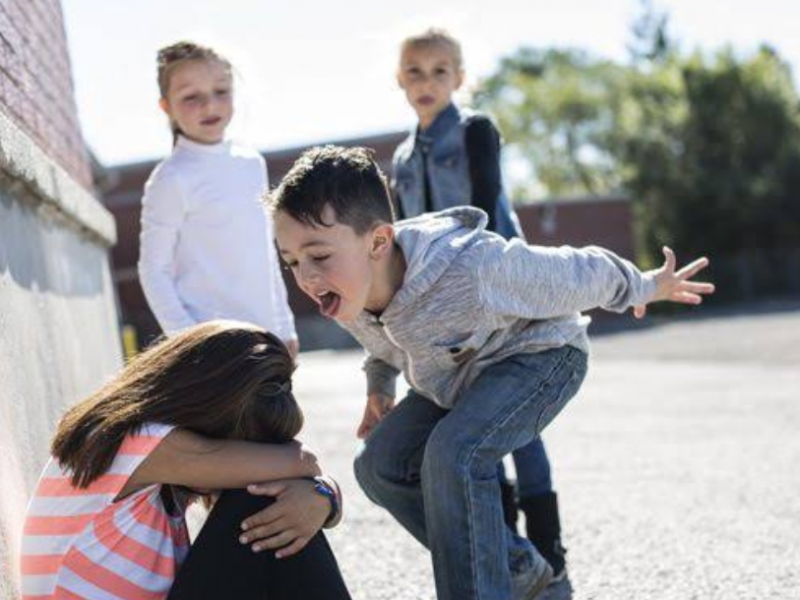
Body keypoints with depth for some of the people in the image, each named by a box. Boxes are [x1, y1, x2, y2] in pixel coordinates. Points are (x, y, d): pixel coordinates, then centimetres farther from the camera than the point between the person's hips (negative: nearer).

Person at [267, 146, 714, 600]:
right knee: (380, 465, -2)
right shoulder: (346, 296, -19)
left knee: (454, 454, -31)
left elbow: (577, 275, -22)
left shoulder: (473, 268, -41)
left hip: (540, 355, -7)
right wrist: (379, 385, 22)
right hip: (457, 376, 8)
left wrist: (645, 288, -6)